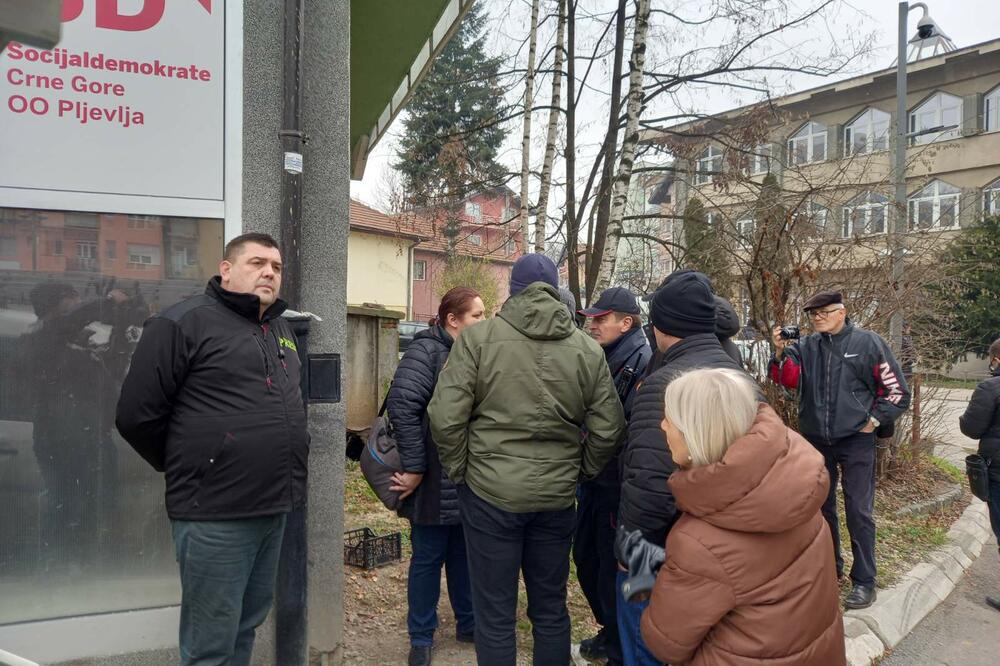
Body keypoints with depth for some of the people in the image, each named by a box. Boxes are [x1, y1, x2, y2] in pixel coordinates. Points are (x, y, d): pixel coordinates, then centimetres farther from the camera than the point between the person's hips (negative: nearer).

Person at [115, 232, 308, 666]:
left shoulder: (281, 329, 14)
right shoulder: (185, 323, -10)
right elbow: (137, 415, -11)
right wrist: (187, 469, 1)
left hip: (275, 508, 7)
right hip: (216, 513, -7)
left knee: (246, 627, 20)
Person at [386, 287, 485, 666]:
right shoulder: (426, 351, -13)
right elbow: (402, 407, -22)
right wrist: (414, 468, -21)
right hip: (436, 483, -7)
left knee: (466, 555, 19)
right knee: (428, 559, 8)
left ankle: (467, 624, 36)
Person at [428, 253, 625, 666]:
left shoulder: (477, 338, -8)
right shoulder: (588, 349, 1)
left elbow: (445, 417, -13)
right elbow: (608, 429, 0)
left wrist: (459, 470, 2)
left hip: (490, 493, -3)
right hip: (557, 496, 3)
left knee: (495, 614, 11)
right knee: (551, 609, 19)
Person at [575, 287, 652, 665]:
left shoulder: (642, 363, -20)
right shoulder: (599, 358, 8)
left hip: (618, 486, -9)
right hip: (592, 479, 9)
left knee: (614, 571, 6)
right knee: (585, 559, 21)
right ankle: (609, 633, 41)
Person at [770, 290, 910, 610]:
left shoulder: (867, 343, -6)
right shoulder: (806, 346, 3)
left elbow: (897, 391, -2)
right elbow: (790, 379, -11)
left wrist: (874, 420, -6)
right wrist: (781, 352, -26)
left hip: (856, 441, -4)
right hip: (815, 440, 4)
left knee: (859, 512, -2)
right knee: (821, 508, 15)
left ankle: (864, 582, 9)